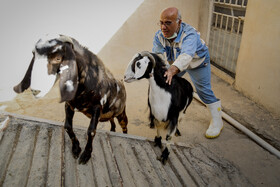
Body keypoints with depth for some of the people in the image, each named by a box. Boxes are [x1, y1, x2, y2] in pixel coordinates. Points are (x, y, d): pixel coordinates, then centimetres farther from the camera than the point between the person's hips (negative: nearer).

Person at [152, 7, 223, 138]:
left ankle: (217, 122, 8)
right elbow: (156, 54, -39)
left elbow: (186, 55, -60)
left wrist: (173, 69, -78)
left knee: (203, 90, -7)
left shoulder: (190, 34, -42)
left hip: (197, 63, -4)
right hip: (174, 63, 5)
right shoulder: (159, 35, -26)